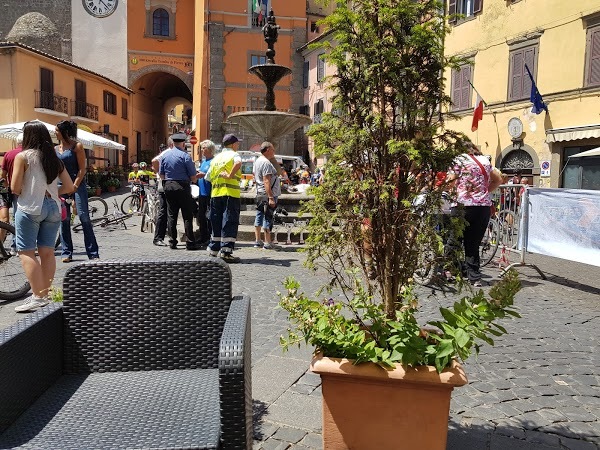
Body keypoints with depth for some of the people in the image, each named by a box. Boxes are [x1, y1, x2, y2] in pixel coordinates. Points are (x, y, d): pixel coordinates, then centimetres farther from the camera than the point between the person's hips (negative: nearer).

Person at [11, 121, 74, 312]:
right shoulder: (54, 158, 10)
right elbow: (69, 187, 9)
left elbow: (15, 187, -8)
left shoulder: (23, 156, -5)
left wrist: (26, 193, 11)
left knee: (26, 252, -1)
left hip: (30, 208, -5)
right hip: (53, 208, 5)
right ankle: (45, 295, 14)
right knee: (47, 252, 9)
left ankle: (38, 297, -8)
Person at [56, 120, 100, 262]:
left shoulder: (77, 146, -2)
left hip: (77, 184, -5)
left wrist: (74, 186, -13)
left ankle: (93, 253, -5)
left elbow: (82, 169, -6)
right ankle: (66, 252, 13)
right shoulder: (55, 149, 14)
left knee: (83, 216, -10)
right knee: (64, 219, 5)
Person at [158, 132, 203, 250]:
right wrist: (199, 176, 12)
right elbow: (193, 177, -8)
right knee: (187, 216, -1)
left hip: (168, 187, 5)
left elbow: (161, 174, 10)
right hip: (183, 187, -5)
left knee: (171, 215, 9)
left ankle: (172, 242, 11)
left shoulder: (165, 155, 8)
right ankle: (190, 243, -2)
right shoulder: (185, 156, -8)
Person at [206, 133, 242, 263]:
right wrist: (230, 175, -19)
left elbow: (209, 177, 21)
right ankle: (226, 251, -10)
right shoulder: (233, 154, -1)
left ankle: (213, 250, 19)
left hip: (215, 194, 6)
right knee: (229, 223, -5)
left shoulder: (215, 158, 19)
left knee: (216, 223, 13)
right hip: (230, 193, -6)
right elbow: (238, 163, -26)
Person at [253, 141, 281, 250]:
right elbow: (266, 181, -24)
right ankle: (268, 243, -2)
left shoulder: (257, 161, 13)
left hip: (259, 193, 10)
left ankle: (257, 241, 19)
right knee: (268, 217, -6)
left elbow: (255, 177, 22)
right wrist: (271, 197, -27)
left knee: (259, 216, 13)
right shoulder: (266, 163, -18)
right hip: (268, 194, -10)